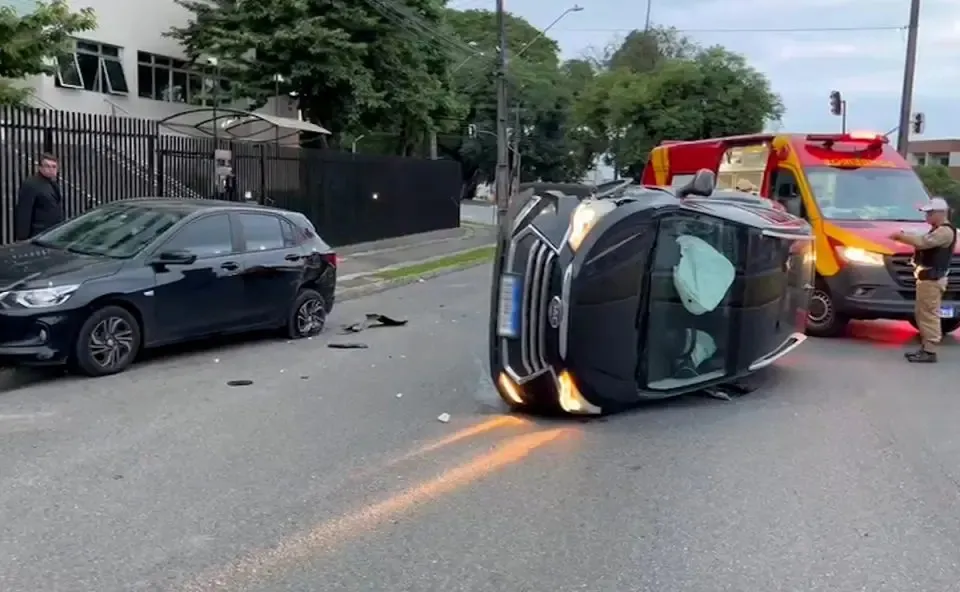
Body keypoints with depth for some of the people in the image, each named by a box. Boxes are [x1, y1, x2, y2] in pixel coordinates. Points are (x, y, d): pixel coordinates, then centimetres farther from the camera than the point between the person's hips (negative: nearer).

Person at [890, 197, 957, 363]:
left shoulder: (945, 231, -16)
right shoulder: (937, 230, 20)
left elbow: (923, 242, -27)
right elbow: (925, 243, 18)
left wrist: (901, 236, -18)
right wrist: (905, 237, 2)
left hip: (932, 278, -11)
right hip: (926, 277, 11)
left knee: (929, 315, -10)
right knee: (921, 313, 14)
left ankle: (930, 352, -9)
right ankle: (925, 347, 20)